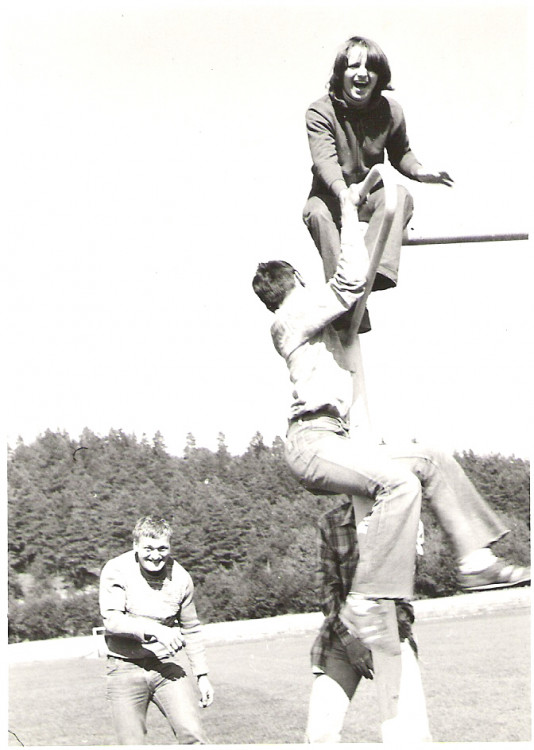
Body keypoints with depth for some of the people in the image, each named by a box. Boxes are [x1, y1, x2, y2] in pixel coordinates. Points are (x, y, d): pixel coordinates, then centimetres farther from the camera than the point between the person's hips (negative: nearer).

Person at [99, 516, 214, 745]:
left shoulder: (180, 577, 1)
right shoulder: (116, 570, -9)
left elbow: (191, 630, 13)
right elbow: (112, 620, -20)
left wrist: (202, 676, 13)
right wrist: (155, 629, -32)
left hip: (166, 666, 2)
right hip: (125, 669, -2)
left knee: (193, 736, -14)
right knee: (132, 743, -1)